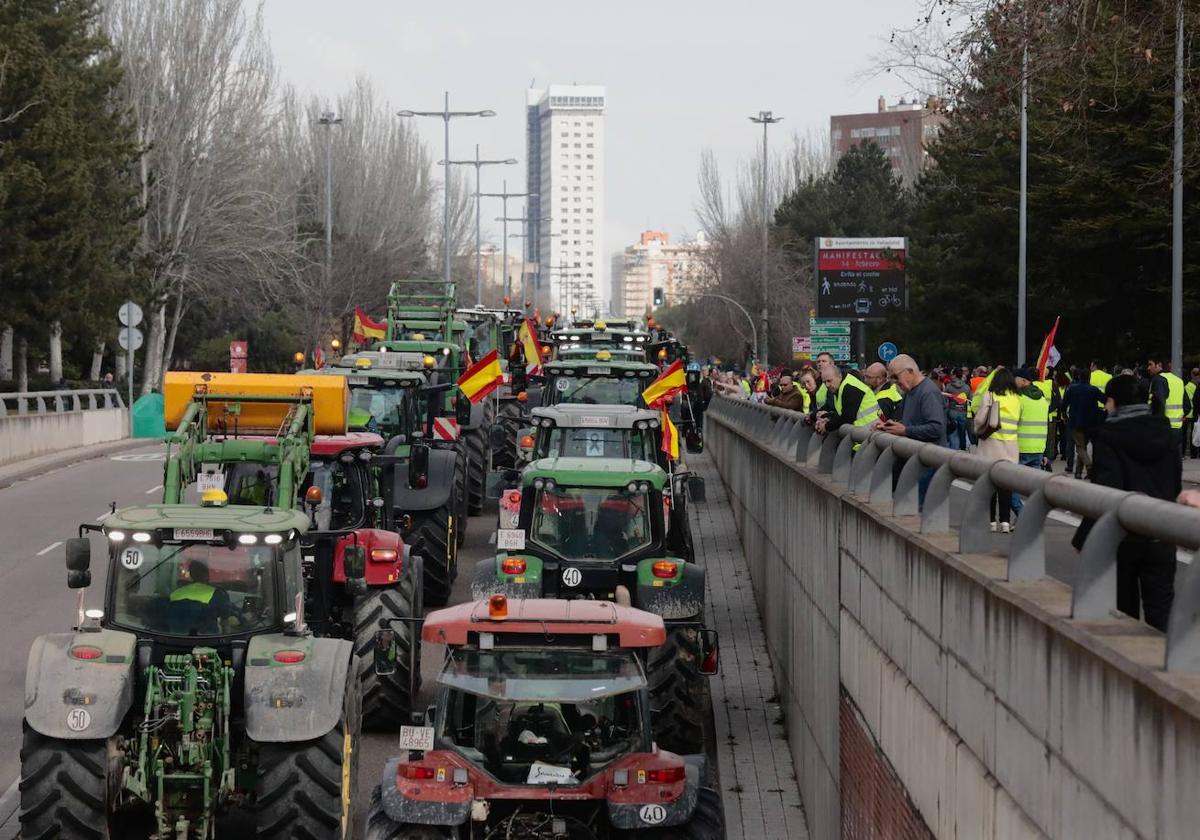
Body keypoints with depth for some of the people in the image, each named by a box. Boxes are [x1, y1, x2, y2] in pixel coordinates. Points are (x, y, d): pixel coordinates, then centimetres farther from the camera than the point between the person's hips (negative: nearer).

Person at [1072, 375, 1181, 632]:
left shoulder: (1108, 436, -12)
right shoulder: (1165, 433, 5)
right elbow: (1176, 486, 11)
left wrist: (1083, 537, -12)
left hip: (1121, 536, -4)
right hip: (1162, 538, 4)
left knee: (1123, 612, 9)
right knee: (1160, 609, 2)